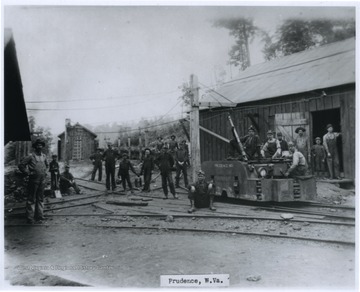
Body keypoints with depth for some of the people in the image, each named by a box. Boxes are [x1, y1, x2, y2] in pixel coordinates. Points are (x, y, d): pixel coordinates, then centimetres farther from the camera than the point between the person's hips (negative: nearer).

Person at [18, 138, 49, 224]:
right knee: (31, 199, 1)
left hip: (42, 180, 6)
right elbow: (21, 165, -9)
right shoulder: (31, 156, -9)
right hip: (33, 180, -6)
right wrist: (28, 173, -9)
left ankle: (39, 215, 22)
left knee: (40, 199, 12)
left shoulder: (44, 156, 9)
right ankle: (30, 218, 8)